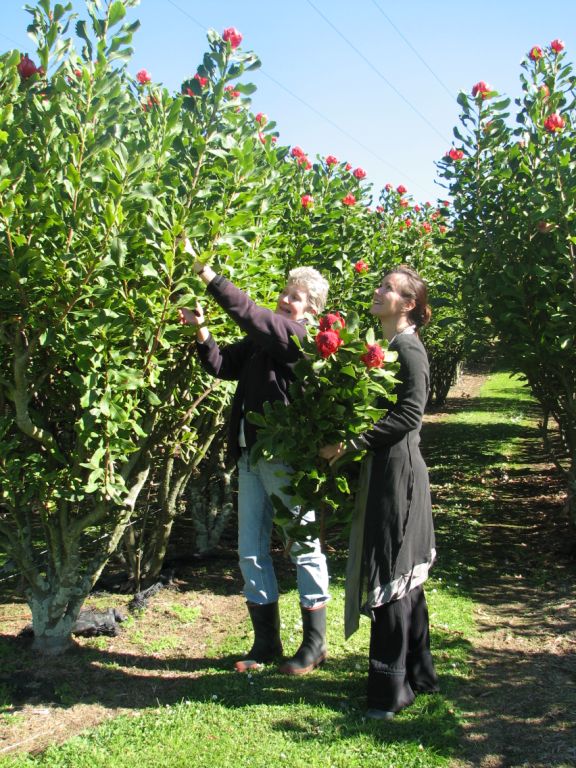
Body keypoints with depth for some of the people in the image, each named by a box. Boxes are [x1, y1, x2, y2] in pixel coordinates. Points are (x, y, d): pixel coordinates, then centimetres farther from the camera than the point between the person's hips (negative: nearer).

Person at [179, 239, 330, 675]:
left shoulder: (303, 335, -11)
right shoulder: (262, 337, 12)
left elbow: (249, 313, -23)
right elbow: (222, 366, 13)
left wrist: (205, 271, -22)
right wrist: (202, 331, -4)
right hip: (250, 454, 8)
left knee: (304, 549, 5)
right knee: (251, 550, 12)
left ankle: (315, 644, 19)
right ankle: (267, 642, 25)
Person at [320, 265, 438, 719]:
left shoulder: (409, 349, -12)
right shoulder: (386, 346, 16)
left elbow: (408, 415, -20)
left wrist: (350, 444, -19)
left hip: (397, 471, -9)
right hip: (383, 470, 9)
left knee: (391, 576, -3)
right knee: (403, 575, 16)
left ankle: (392, 688, 7)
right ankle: (418, 673, 30)